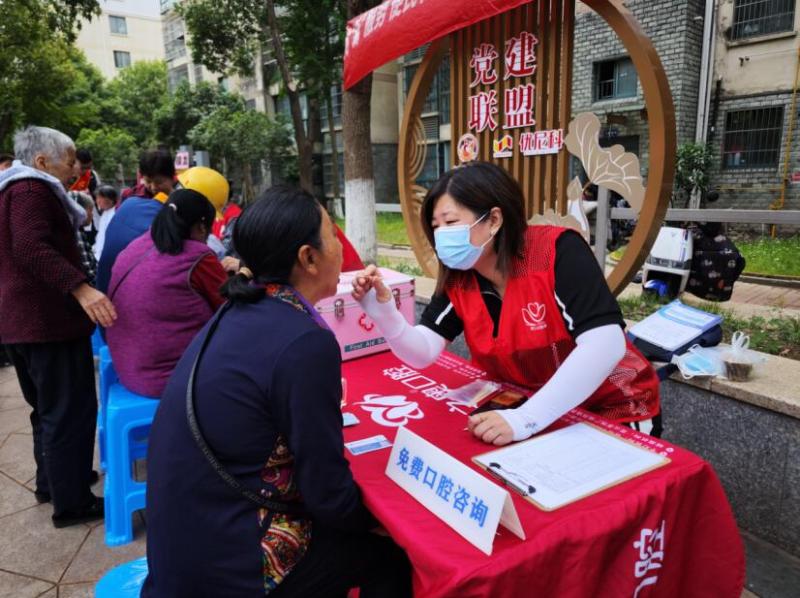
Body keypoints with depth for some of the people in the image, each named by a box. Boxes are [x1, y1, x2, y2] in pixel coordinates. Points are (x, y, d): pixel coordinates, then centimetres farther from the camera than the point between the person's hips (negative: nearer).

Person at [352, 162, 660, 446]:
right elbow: (423, 353, -12)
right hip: (523, 405, 5)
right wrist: (382, 310, -29)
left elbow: (606, 344, -33)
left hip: (611, 409, -4)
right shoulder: (456, 279, -8)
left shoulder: (557, 251, -24)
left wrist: (526, 419, -37)